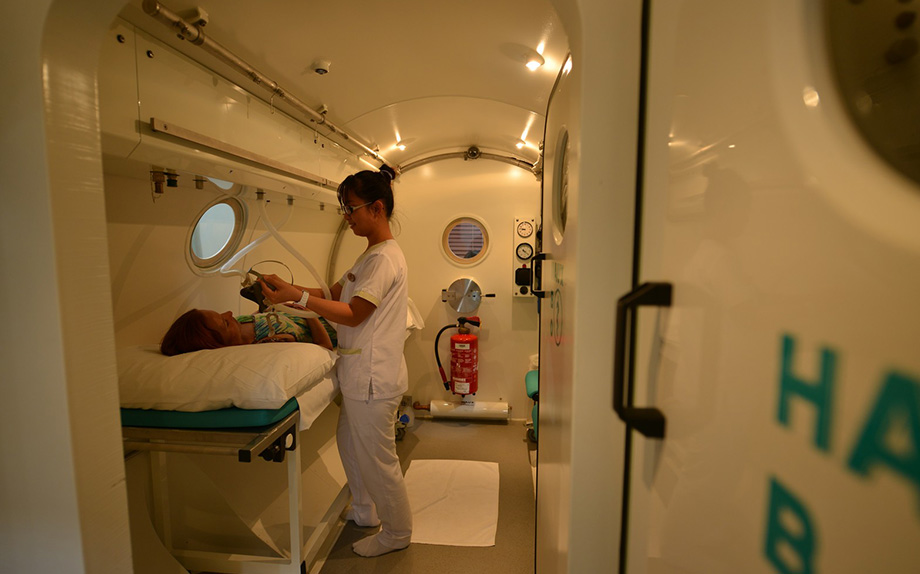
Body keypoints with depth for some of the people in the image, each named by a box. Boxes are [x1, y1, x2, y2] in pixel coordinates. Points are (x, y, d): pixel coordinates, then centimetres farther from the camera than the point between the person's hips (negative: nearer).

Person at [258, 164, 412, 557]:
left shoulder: (384, 258, -19)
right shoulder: (373, 255, 14)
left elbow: (353, 314, -23)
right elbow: (335, 294, 11)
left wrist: (297, 296, -24)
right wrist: (286, 288, 2)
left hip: (373, 377, -10)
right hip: (361, 374, 10)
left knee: (376, 456, 7)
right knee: (349, 440, 24)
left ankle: (397, 531, 30)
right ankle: (364, 511, 46)